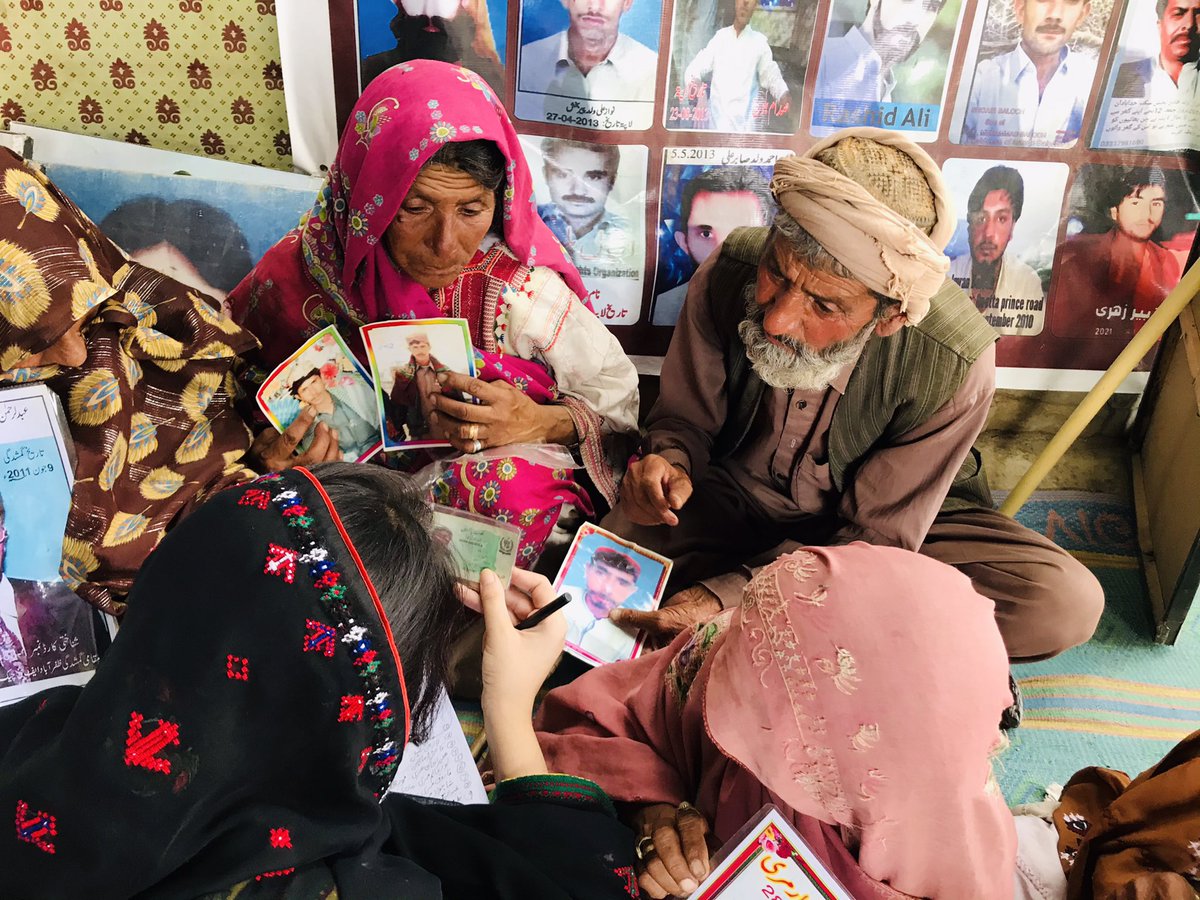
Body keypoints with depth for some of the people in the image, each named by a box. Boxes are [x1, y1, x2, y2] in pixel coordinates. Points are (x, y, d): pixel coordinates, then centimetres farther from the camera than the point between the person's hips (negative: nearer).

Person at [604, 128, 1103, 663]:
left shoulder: (955, 365, -29)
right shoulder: (729, 272, -23)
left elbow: (873, 536, -21)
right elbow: (687, 419, -6)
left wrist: (723, 597, -33)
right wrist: (669, 459, -31)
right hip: (735, 505, 2)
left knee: (1066, 604, -24)